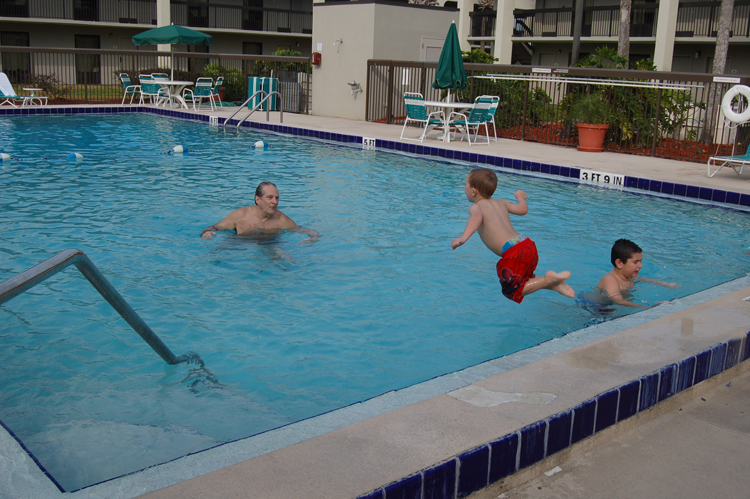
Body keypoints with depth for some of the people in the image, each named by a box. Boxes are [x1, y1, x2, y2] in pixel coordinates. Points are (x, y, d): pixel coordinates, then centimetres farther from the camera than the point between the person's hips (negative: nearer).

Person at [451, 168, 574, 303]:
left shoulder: (475, 207, 1)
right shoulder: (501, 203, 19)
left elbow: (477, 217, -22)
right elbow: (523, 209, 23)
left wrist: (463, 238, -36)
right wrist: (521, 197, 46)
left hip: (512, 252, -7)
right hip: (528, 245, 8)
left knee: (513, 291, 5)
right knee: (523, 280, 29)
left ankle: (548, 279, -10)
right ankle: (554, 284, 8)